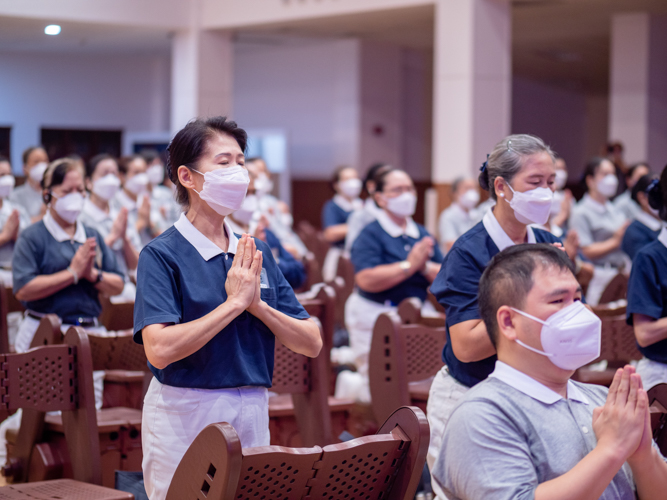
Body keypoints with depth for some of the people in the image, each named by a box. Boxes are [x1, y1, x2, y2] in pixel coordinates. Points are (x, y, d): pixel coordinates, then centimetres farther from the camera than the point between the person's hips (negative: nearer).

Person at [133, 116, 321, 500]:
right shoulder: (162, 255, -8)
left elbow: (312, 343, 5)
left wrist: (258, 305, -10)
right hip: (185, 414, -5)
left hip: (252, 413, 5)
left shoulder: (257, 253, 8)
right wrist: (234, 302, -16)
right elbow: (160, 349, -22)